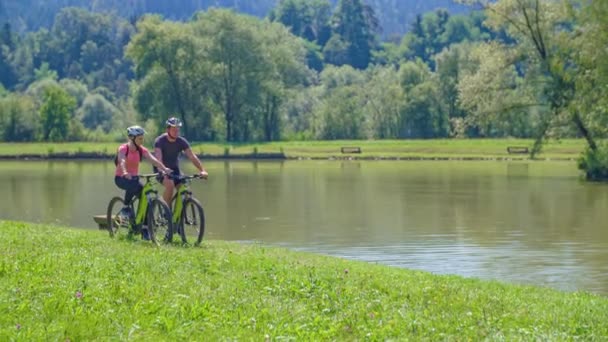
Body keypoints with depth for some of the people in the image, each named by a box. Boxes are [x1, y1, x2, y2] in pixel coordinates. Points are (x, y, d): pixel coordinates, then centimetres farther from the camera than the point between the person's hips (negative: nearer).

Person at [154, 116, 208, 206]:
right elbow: (158, 158, -34)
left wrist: (202, 170, -30)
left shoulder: (182, 141, -9)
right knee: (170, 184, -32)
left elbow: (192, 156, -16)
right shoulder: (160, 141, -20)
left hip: (174, 169, 4)